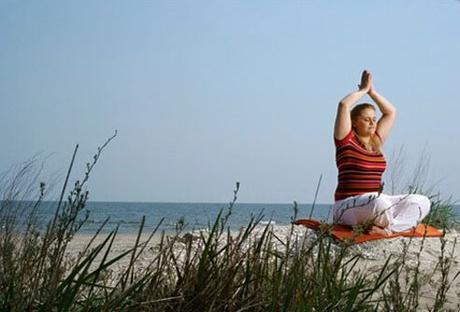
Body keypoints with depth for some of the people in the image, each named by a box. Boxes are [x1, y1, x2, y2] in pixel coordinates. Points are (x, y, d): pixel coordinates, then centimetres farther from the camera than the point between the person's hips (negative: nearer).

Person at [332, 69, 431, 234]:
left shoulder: (376, 141, 17)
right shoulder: (346, 140, -1)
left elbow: (390, 112, 25)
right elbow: (344, 104, -11)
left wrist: (372, 91, 19)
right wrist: (363, 90, 4)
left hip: (375, 202, 7)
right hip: (348, 206, -7)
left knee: (422, 201, -11)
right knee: (380, 202, -40)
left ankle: (387, 228, -28)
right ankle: (387, 224, -9)